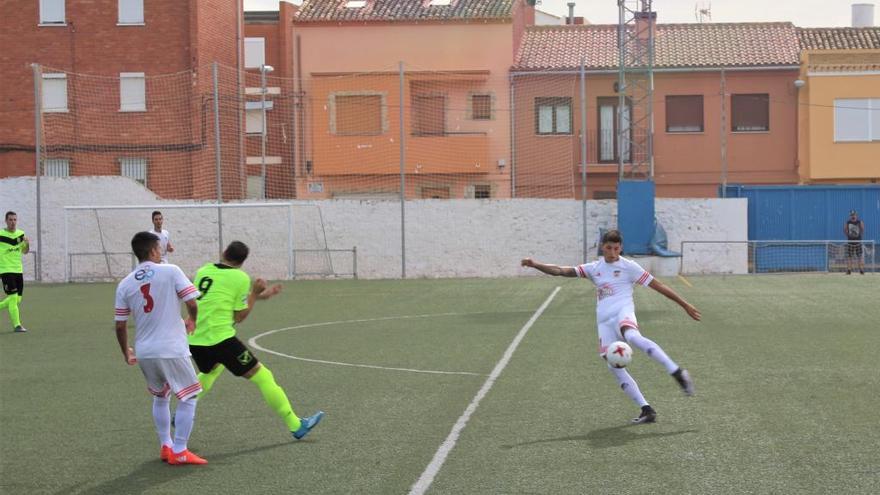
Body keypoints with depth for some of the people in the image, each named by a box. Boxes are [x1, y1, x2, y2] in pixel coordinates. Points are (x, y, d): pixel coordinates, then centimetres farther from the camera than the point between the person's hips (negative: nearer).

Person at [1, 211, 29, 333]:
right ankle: (17, 325, -10)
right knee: (13, 297, -13)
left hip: (18, 270, 6)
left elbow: (24, 251, 17)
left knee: (17, 300, 8)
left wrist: (27, 244, -2)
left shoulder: (21, 234, 8)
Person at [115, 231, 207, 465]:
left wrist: (126, 352, 23)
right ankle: (179, 452, 3)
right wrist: (191, 321, 12)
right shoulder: (171, 272, -6)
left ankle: (165, 446, 25)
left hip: (144, 352, 5)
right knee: (188, 398, 7)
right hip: (172, 349, -5)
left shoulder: (125, 284, 5)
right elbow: (192, 302, -10)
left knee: (160, 397, 25)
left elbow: (120, 325, 7)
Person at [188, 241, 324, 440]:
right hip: (220, 338, -6)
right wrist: (254, 293, 10)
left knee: (210, 370, 37)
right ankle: (296, 425, 4)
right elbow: (239, 317, 0)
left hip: (193, 340, 6)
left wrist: (256, 296, 22)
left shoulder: (203, 271, 11)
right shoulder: (240, 278, -3)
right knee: (262, 376, 2)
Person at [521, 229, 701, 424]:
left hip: (623, 312, -5)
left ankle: (677, 372, -45)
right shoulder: (594, 268, 18)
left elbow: (657, 285, 5)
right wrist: (535, 264, 5)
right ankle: (647, 410, -5)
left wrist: (684, 304, 4)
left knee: (633, 337, -39)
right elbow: (561, 271, 16)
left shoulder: (628, 266, 6)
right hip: (604, 321, 5)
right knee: (614, 368, -7)